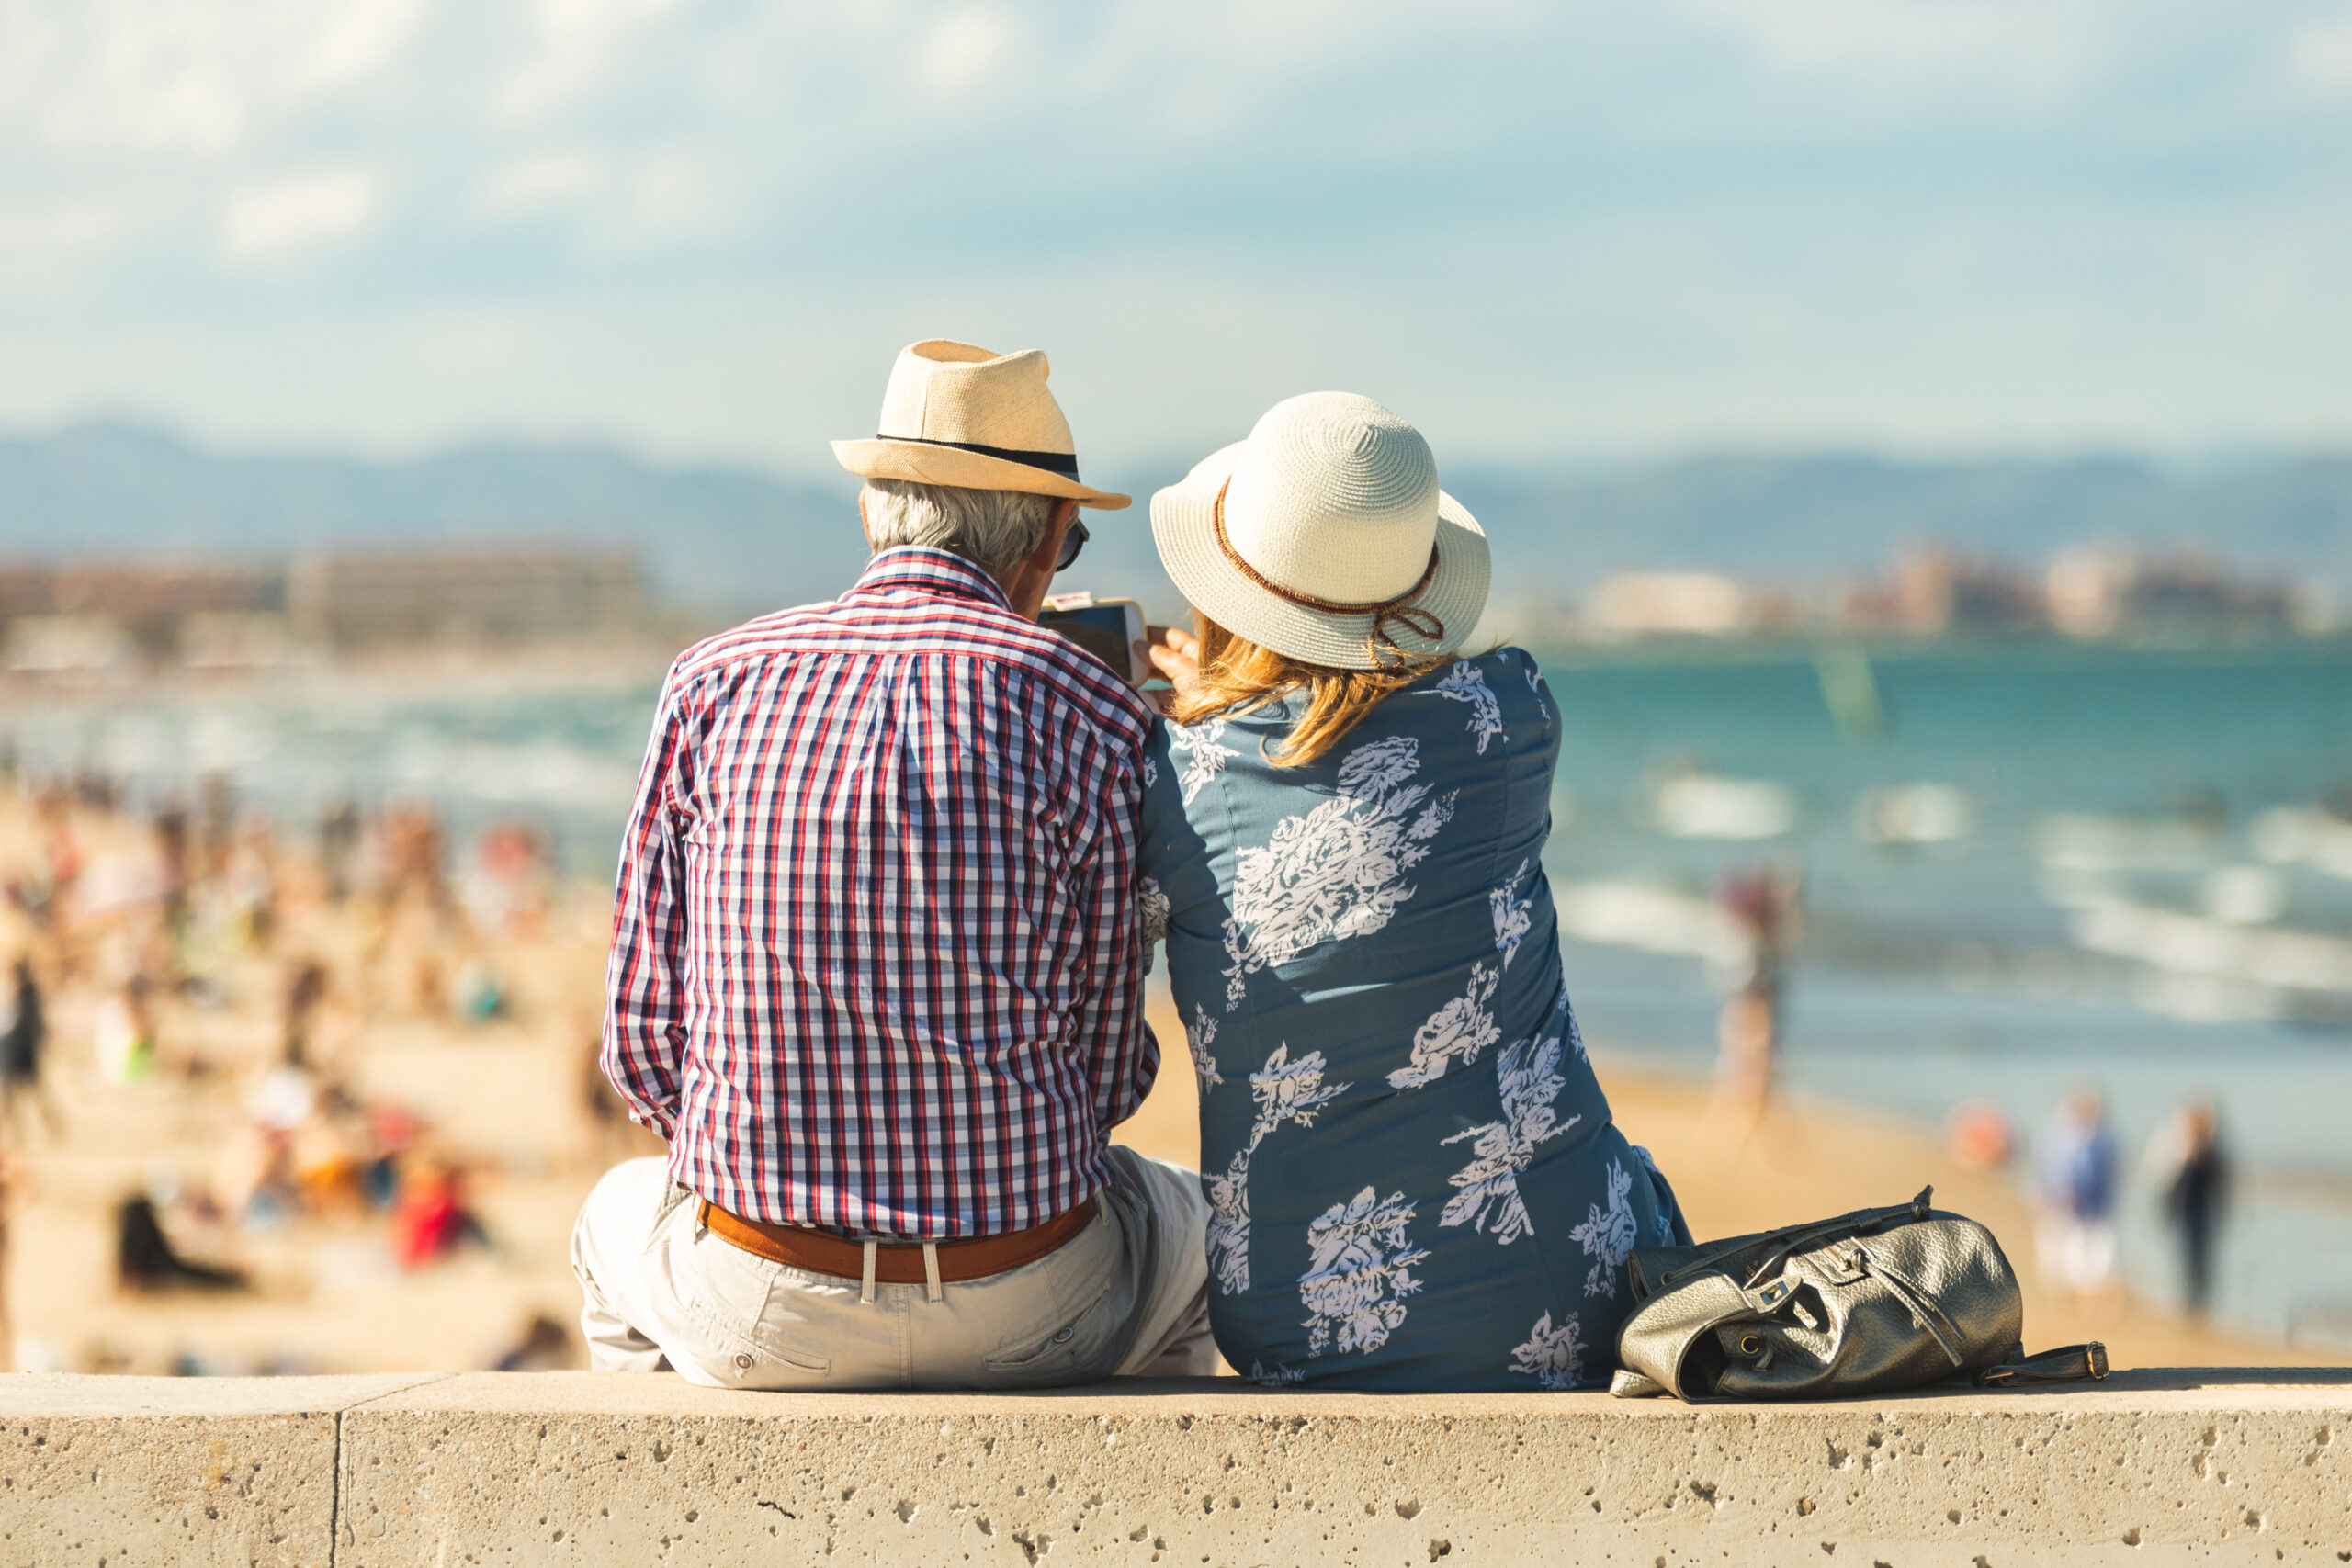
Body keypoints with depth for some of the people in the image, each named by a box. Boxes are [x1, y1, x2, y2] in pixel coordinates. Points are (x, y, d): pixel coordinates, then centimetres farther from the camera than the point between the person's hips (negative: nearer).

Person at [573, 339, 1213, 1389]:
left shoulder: (712, 687, 1)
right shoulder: (1089, 713, -4)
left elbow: (643, 1043, 2)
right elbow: (1109, 1070, 0)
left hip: (752, 1320, 1)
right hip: (1025, 1316, -1)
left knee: (623, 1215, 38)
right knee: (1179, 1216, 35)